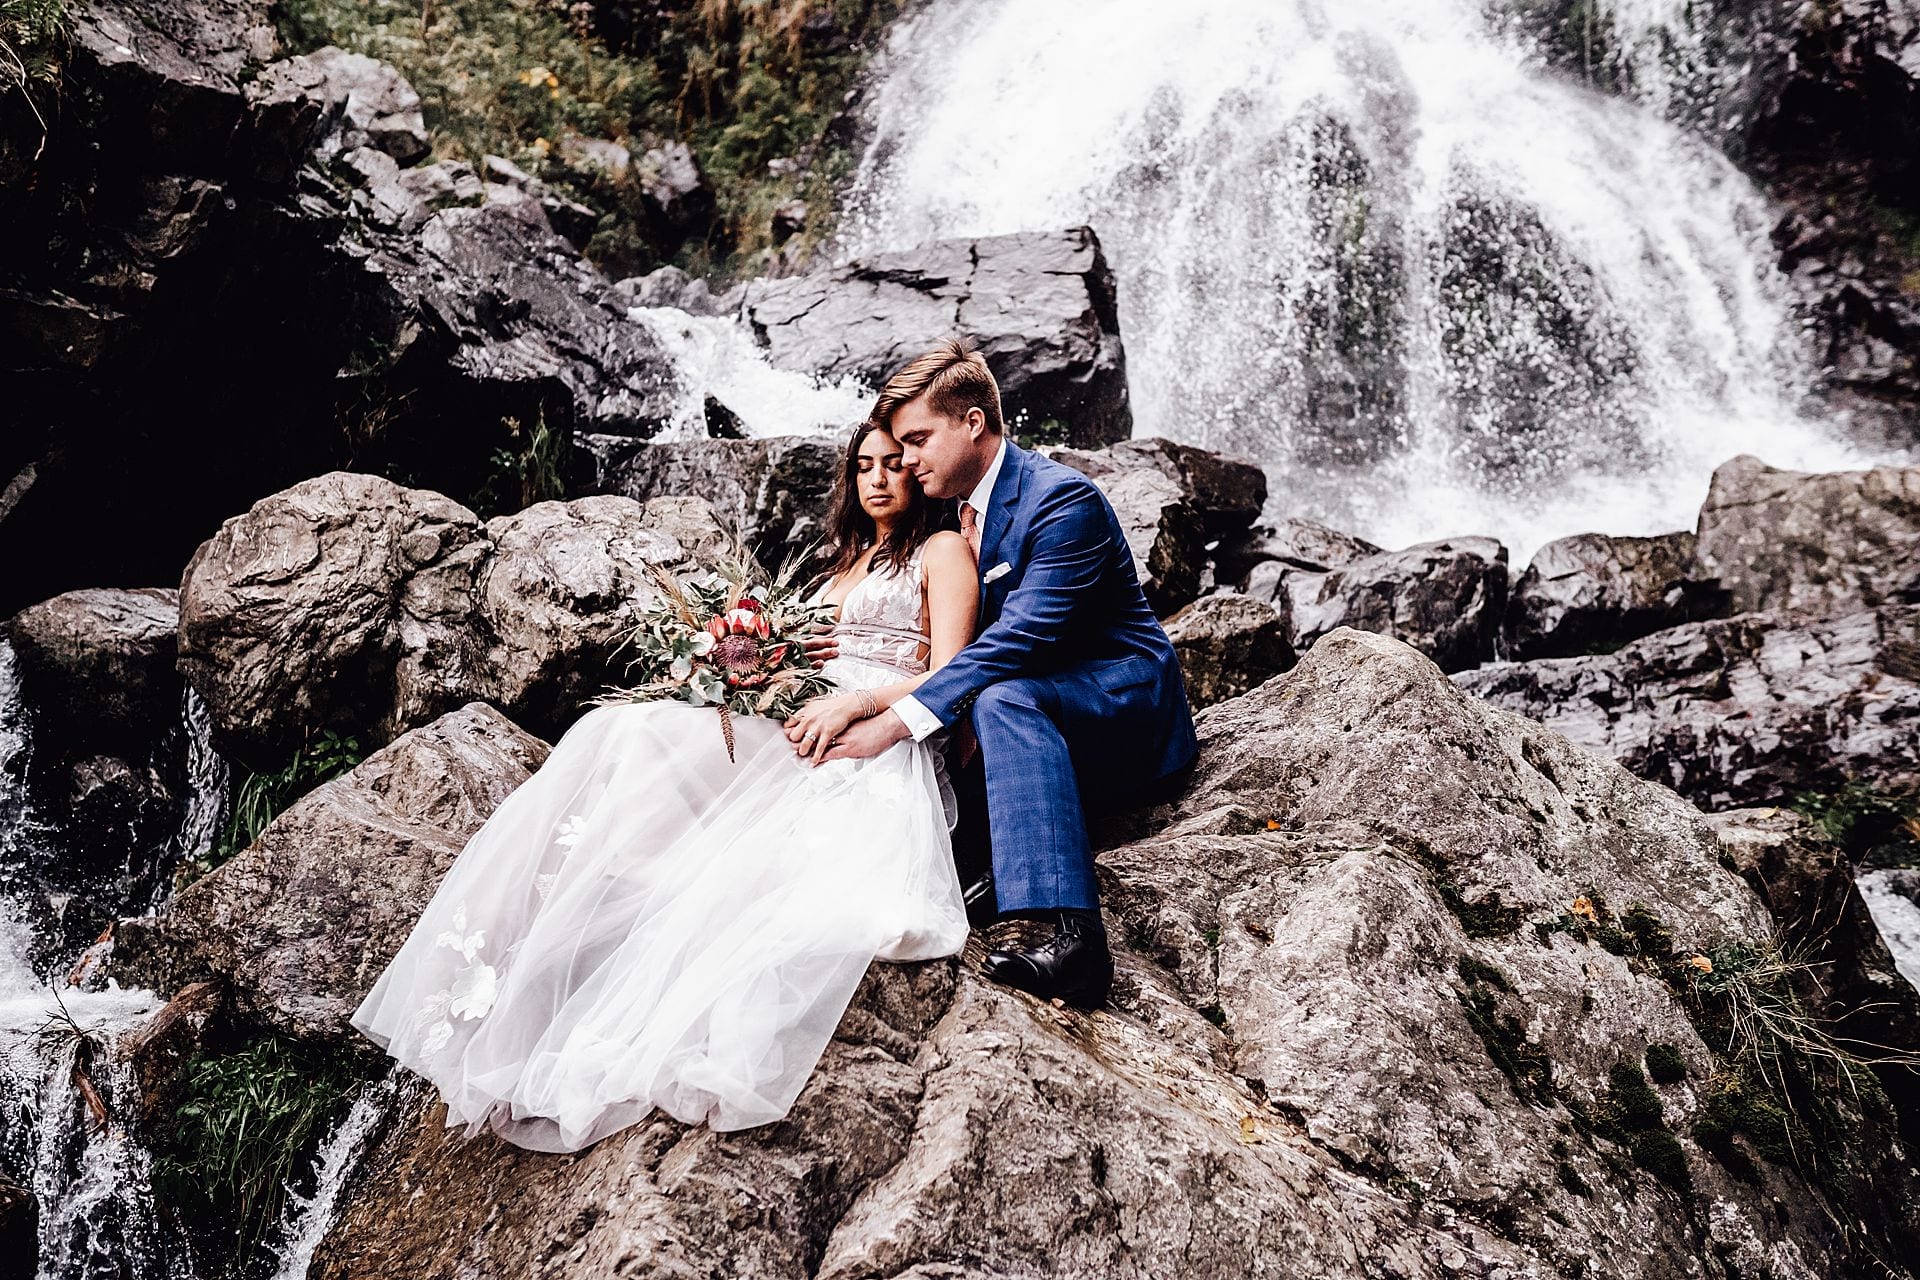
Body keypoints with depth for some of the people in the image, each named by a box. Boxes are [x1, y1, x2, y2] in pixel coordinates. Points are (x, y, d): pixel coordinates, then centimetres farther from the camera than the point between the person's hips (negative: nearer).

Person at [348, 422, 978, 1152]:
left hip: (880, 747, -7)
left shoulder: (942, 551, 9)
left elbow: (947, 677, -3)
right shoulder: (848, 559, 30)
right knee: (630, 735, -17)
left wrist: (853, 706, -16)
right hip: (798, 732, 7)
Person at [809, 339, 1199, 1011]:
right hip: (1035, 719, 9)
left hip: (1125, 700, -9)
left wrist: (900, 719, -35)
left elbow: (1022, 636, -29)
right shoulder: (960, 509, 9)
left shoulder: (1064, 499, -18)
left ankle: (1070, 933, -47)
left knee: (1002, 698, -38)